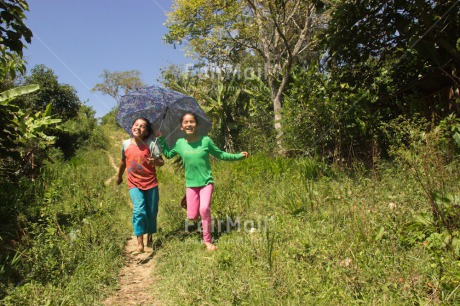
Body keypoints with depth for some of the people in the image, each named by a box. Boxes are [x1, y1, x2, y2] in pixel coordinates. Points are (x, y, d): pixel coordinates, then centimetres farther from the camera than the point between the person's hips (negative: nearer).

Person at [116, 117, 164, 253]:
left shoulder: (151, 144, -9)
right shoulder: (126, 144, 0)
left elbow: (161, 162, -6)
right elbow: (123, 161, 17)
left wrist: (155, 162, -30)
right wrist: (119, 176, 29)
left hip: (150, 182, 0)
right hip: (134, 183, 1)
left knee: (152, 211, 7)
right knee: (139, 210, -15)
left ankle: (150, 237, 32)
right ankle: (140, 241, -3)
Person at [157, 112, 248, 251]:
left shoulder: (206, 140, -7)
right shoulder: (180, 143, -1)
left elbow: (220, 155, 3)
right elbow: (168, 154, 17)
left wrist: (238, 156, -3)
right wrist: (161, 139, 10)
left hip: (206, 182, -2)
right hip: (191, 184, 2)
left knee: (204, 209, -22)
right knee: (192, 216, 0)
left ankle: (207, 241, -4)